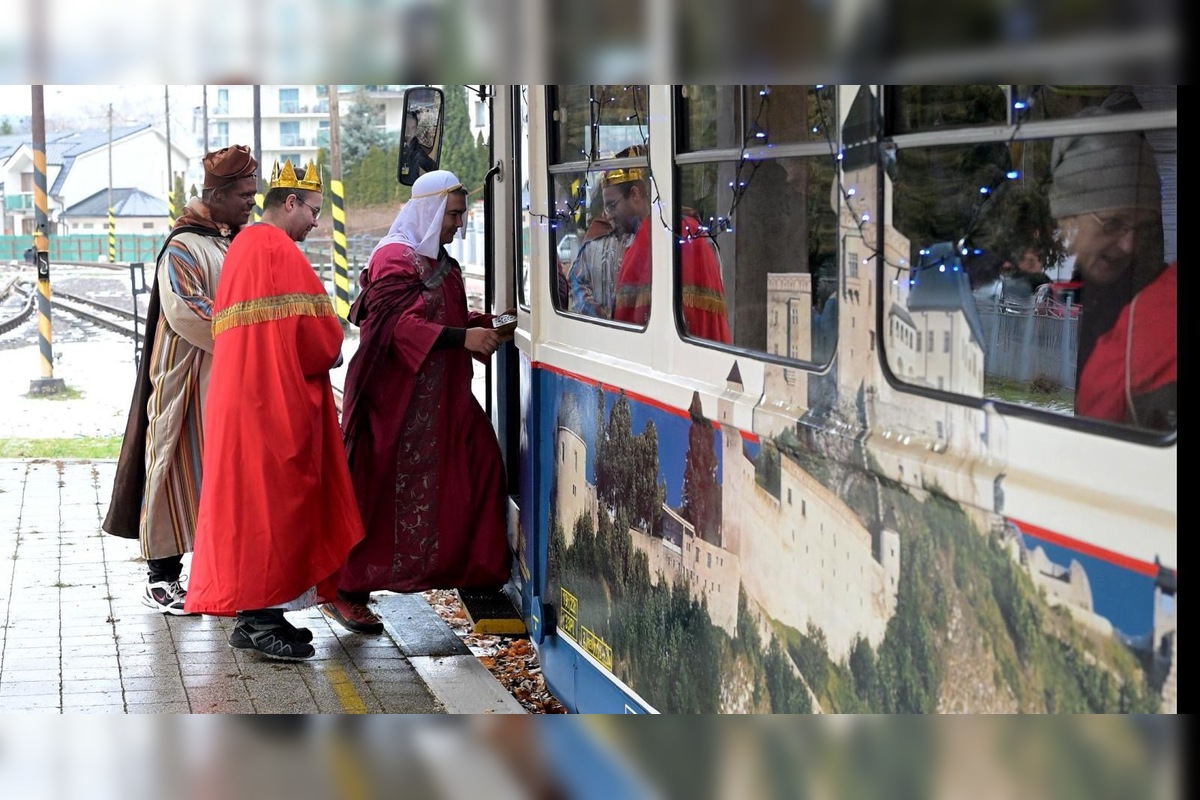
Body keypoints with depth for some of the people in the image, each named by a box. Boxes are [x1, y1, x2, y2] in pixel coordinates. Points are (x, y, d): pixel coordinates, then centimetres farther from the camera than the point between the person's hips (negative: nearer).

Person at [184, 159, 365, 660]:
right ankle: (261, 619, -6)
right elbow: (317, 333, -18)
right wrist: (330, 354, 5)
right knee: (274, 500, -7)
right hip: (278, 400, -10)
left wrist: (319, 353, 13)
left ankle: (255, 614, 14)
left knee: (251, 498, 11)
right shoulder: (281, 251, -12)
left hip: (242, 397, 10)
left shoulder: (242, 247, 18)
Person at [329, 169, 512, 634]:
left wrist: (487, 327, 7)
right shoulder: (394, 259, -11)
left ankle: (475, 570, 11)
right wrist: (464, 337, -27)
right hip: (397, 397, -9)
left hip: (442, 396, 9)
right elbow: (398, 324, -21)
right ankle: (345, 593, 5)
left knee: (478, 468, 1)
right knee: (379, 493, -4)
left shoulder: (441, 264, 18)